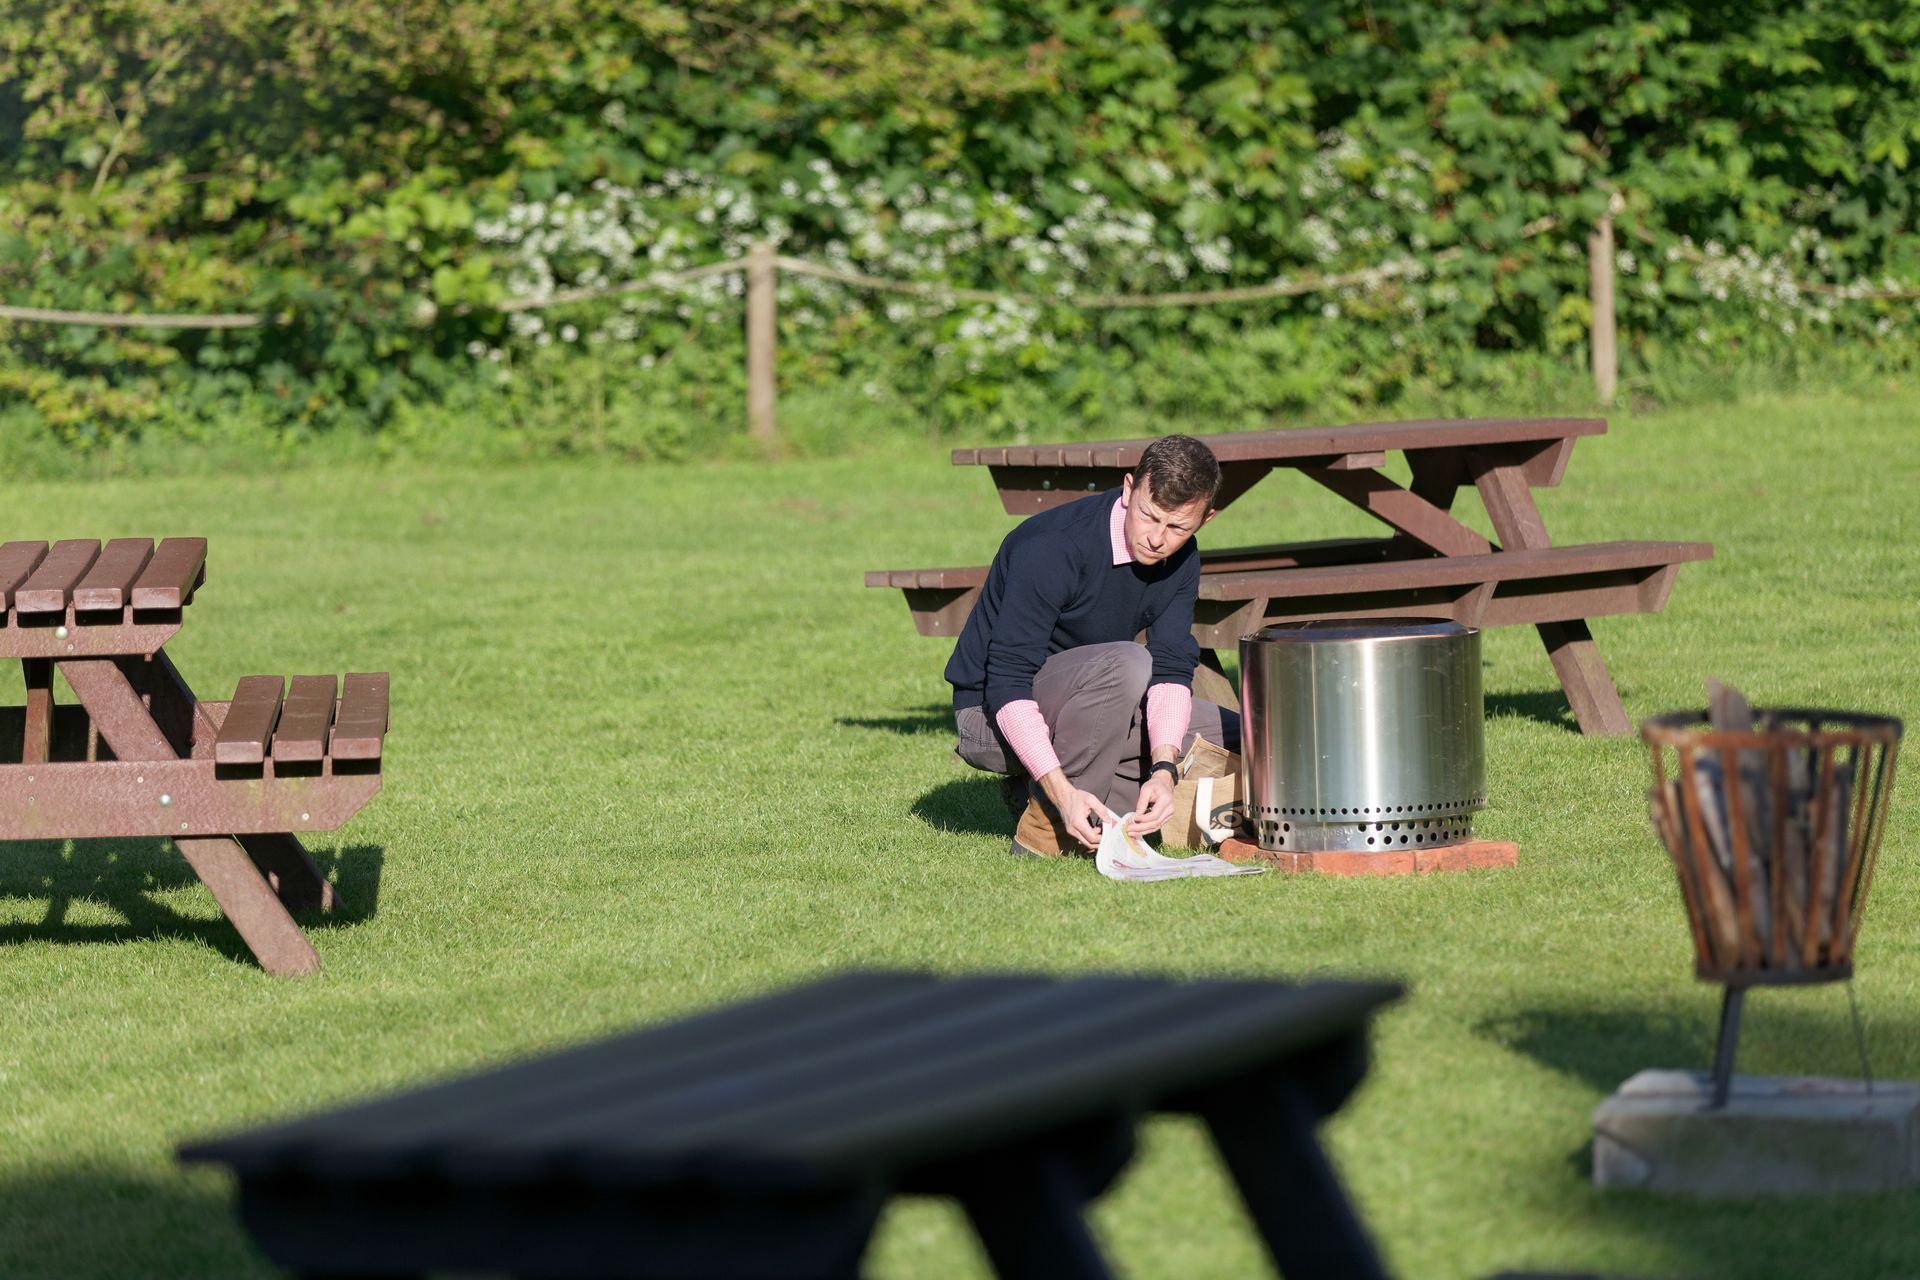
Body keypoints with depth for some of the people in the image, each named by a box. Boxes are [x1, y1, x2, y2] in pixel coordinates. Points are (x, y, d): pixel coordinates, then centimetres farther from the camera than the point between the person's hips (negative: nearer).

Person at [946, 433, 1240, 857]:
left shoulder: (1182, 558, -4)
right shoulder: (1053, 547, -28)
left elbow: (1171, 669, -7)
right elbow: (1007, 686, -30)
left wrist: (1163, 769, -26)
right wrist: (1063, 792, -39)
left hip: (1072, 704, 8)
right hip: (993, 716, -8)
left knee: (1238, 738, -1)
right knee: (1125, 663, -34)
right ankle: (1046, 825, -22)